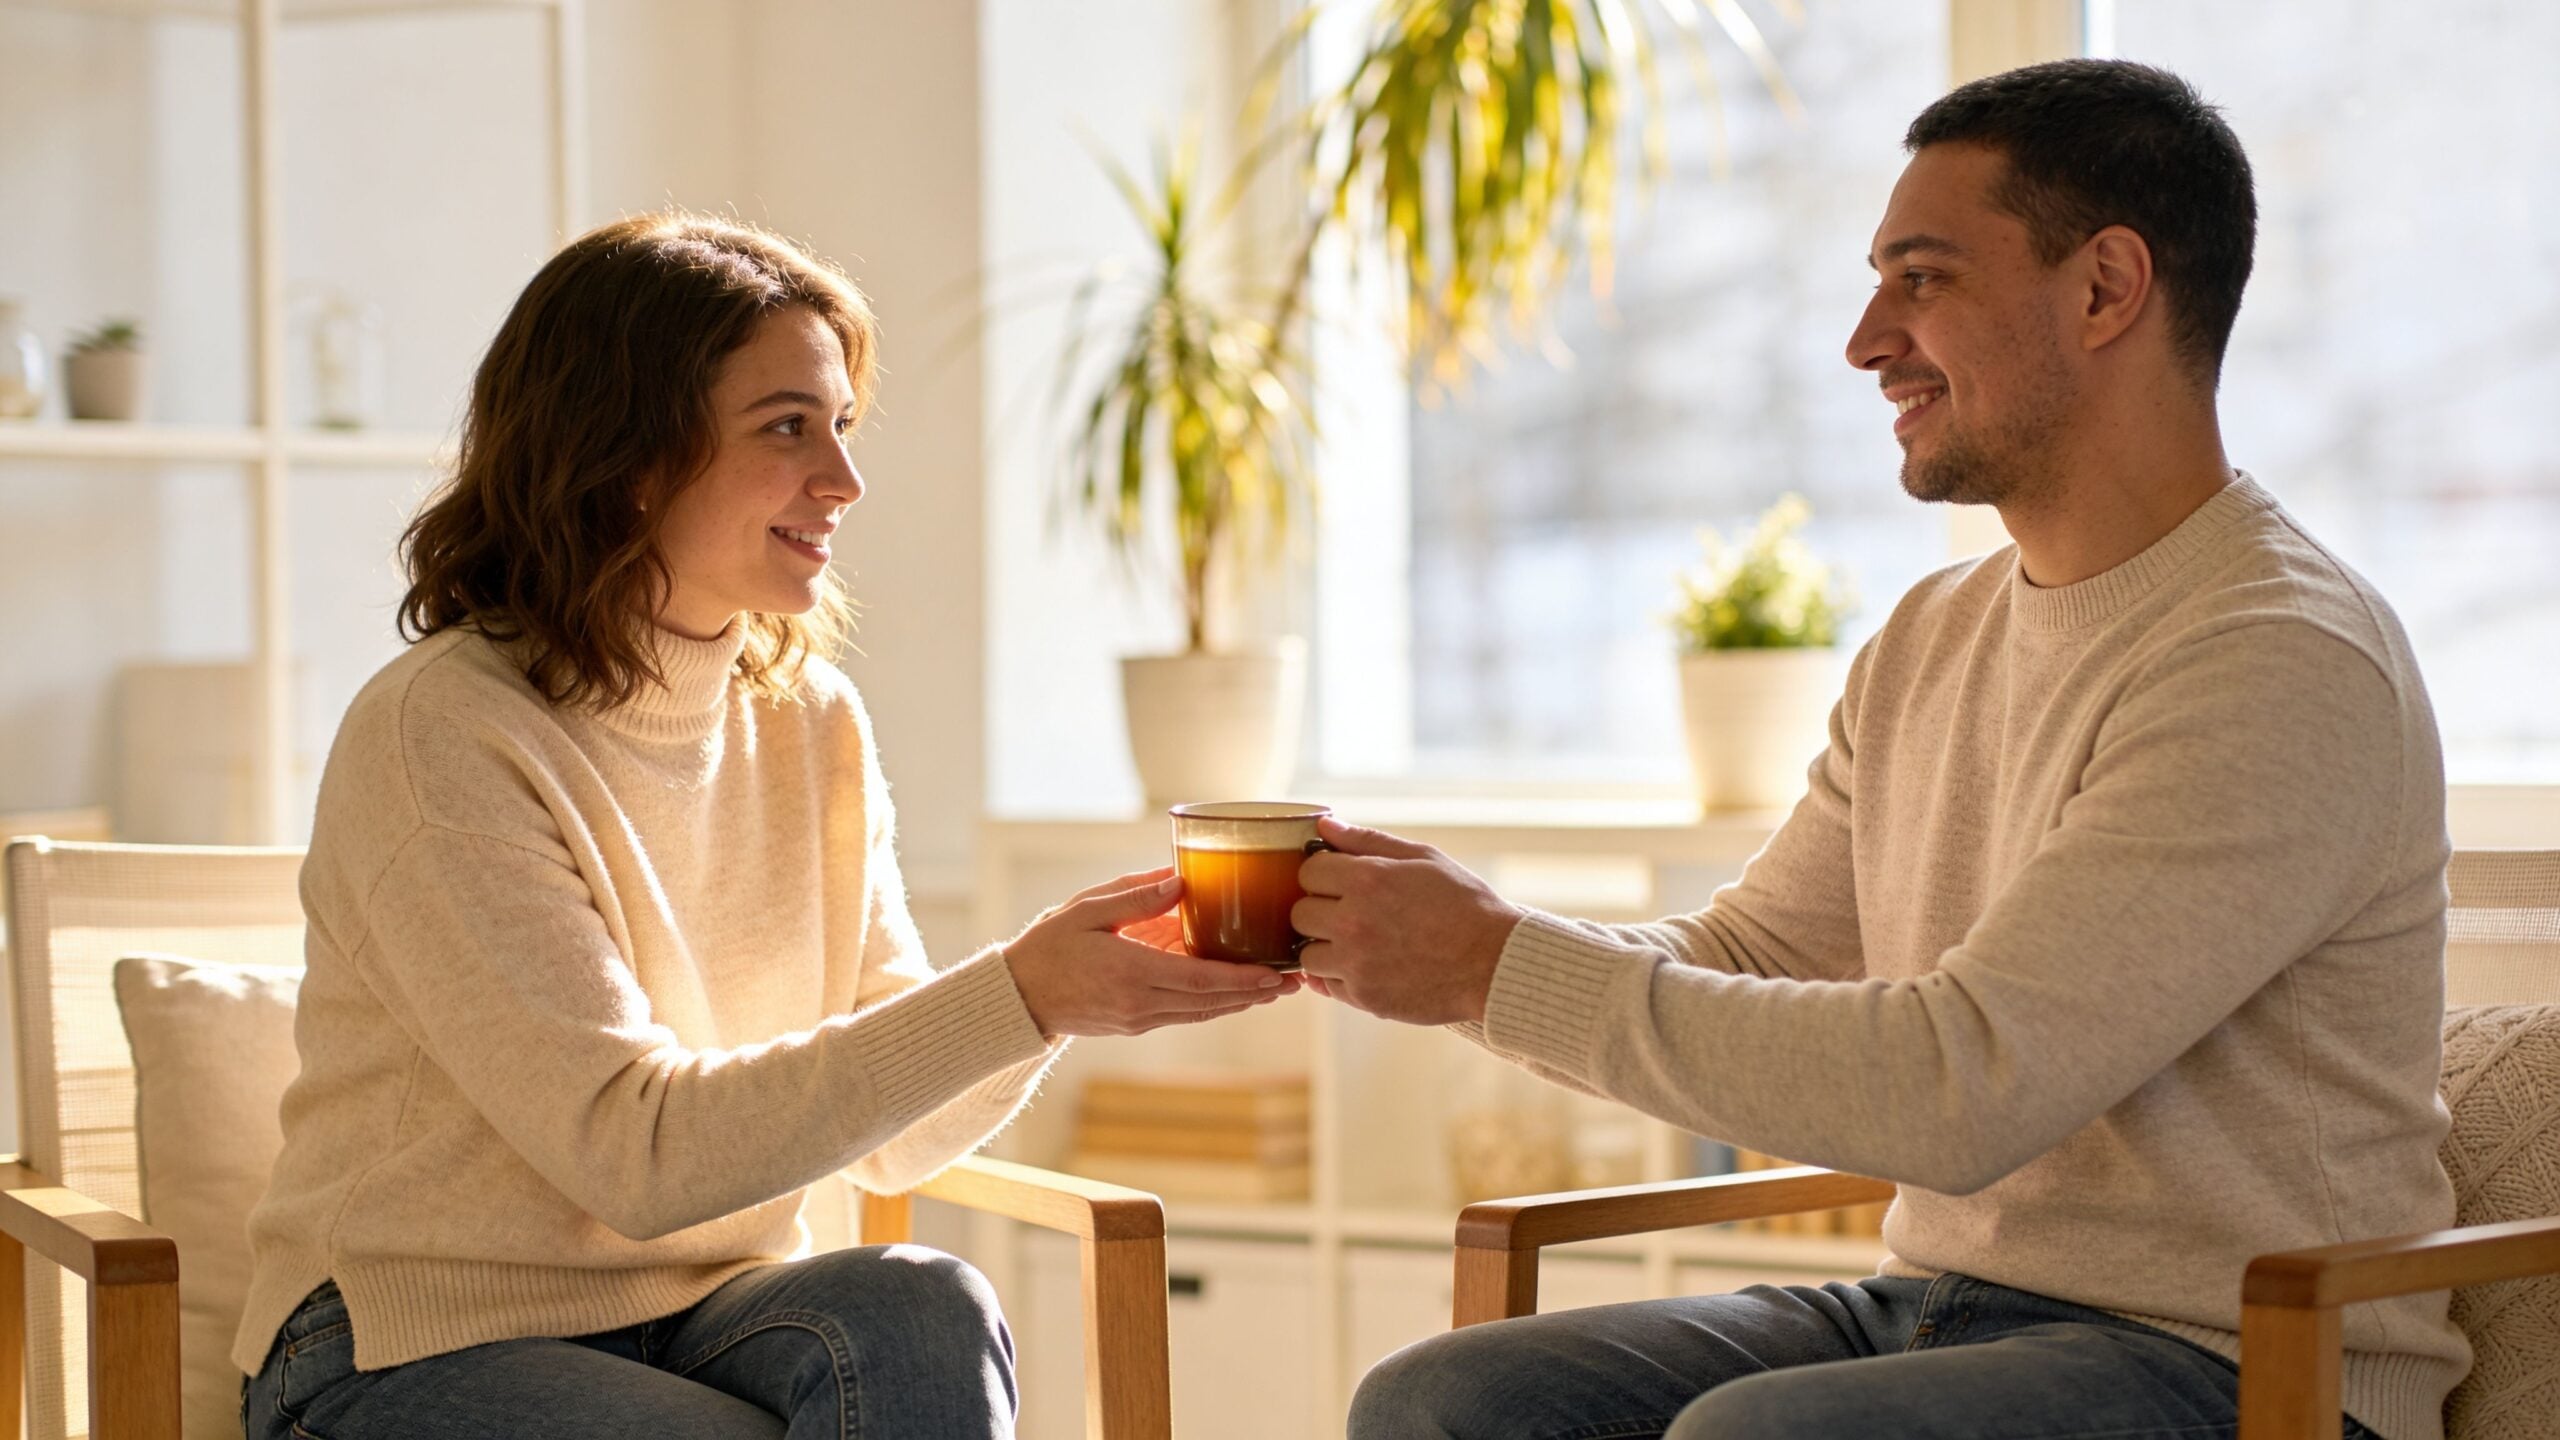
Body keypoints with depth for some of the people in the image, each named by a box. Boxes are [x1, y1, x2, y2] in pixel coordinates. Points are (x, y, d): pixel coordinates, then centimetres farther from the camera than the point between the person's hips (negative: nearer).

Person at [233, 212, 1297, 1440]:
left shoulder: (813, 722, 4)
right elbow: (638, 1153, -24)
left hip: (707, 1316, 6)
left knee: (922, 1316, -26)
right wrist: (1013, 999, -28)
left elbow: (885, 1139, 4)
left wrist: (1083, 973, -15)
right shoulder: (439, 738, -17)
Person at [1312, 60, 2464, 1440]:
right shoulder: (1930, 640, 12)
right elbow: (1735, 969, 15)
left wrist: (1503, 963, -20)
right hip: (1936, 1306, 8)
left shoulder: (2287, 668, -18)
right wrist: (1419, 942, -3)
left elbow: (1965, 1085, -25)